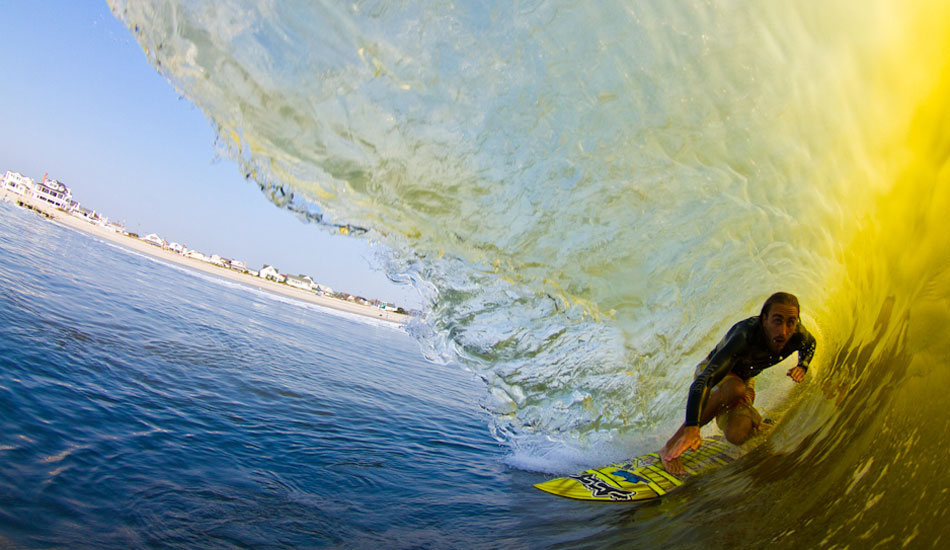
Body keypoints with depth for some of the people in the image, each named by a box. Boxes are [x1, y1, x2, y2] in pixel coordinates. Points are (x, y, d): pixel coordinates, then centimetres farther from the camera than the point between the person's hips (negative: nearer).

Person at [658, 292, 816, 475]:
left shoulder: (798, 334, -23)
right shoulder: (745, 336, -41)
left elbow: (810, 343, 7)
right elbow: (705, 378, -50)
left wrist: (802, 366, -16)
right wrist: (692, 427, -62)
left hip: (745, 378, 4)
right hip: (711, 371, -4)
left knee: (737, 436, -24)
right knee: (736, 388, -42)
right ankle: (672, 445, -33)